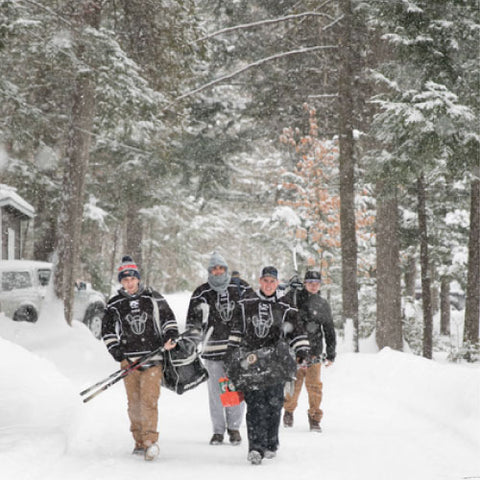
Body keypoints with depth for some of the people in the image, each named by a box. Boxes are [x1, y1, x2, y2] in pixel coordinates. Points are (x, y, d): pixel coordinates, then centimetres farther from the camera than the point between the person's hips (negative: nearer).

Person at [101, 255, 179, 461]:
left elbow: (168, 318, 14)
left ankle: (150, 440, -18)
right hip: (129, 360, 2)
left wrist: (170, 337, -3)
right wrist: (118, 355, -2)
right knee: (134, 403, 4)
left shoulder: (153, 298, 6)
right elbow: (108, 331, 8)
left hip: (152, 358, -2)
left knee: (149, 398, -14)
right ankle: (139, 442, 12)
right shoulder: (114, 305, 6)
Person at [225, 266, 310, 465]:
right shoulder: (246, 306, 12)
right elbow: (236, 330, 18)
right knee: (255, 405, -11)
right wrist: (231, 355, 14)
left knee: (274, 404, -2)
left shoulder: (285, 309, 10)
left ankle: (271, 445, 11)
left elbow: (297, 332, 10)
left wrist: (302, 353, -2)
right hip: (250, 360, -1)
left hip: (276, 362, 1)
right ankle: (256, 447, -18)